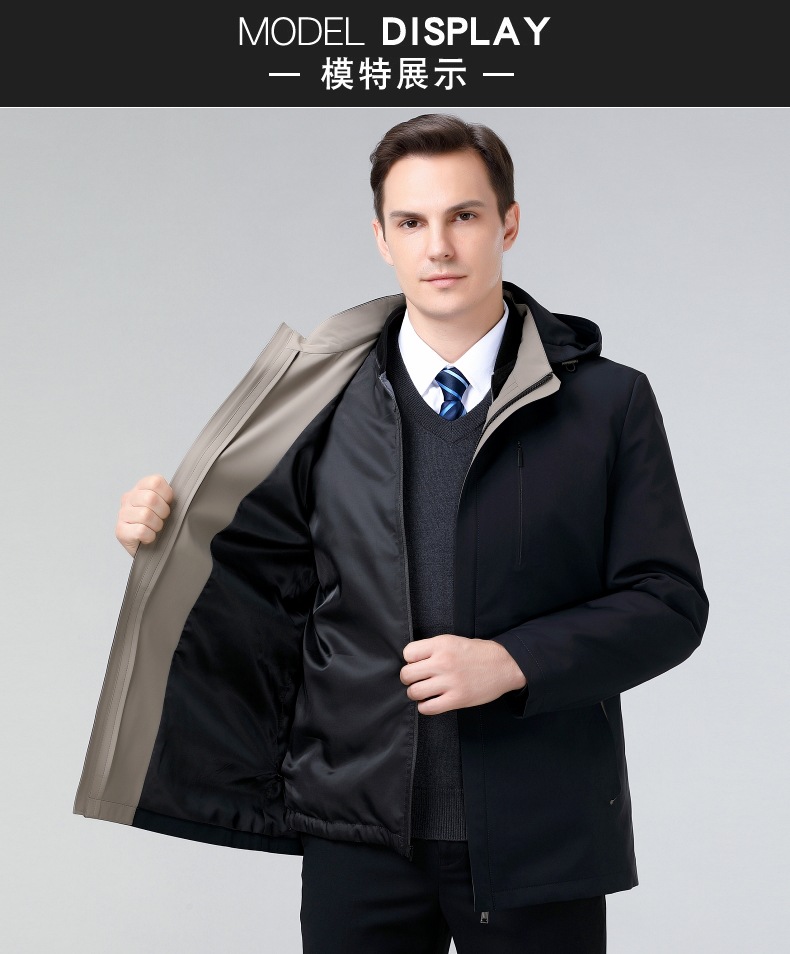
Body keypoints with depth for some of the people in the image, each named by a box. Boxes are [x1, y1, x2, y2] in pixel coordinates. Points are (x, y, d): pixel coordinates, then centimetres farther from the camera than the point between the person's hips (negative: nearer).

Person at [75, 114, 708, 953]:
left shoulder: (608, 402, -1)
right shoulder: (324, 402, 4)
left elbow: (670, 602, -4)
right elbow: (272, 576, 12)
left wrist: (511, 661, -15)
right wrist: (166, 530, -6)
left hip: (539, 845, -1)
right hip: (357, 835, 2)